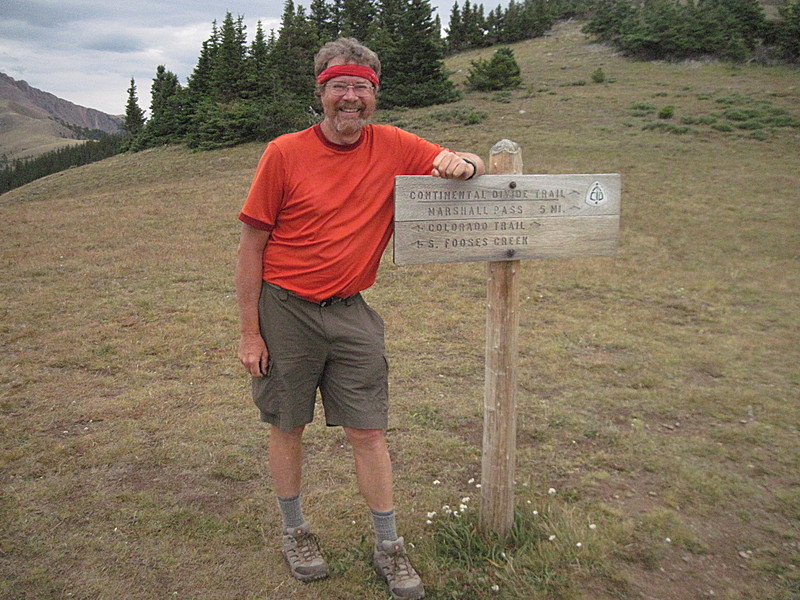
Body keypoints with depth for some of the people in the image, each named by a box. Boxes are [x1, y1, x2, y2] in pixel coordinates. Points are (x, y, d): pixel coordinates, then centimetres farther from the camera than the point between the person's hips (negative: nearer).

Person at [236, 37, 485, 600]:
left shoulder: (393, 147, -2)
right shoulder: (284, 153, -8)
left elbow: (466, 166, 6)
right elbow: (252, 246, -5)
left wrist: (463, 165, -20)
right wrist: (250, 333, -6)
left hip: (351, 315, 2)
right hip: (285, 311, -1)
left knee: (369, 431, 6)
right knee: (287, 427, 12)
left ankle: (389, 547, 24)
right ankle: (295, 531, 36)